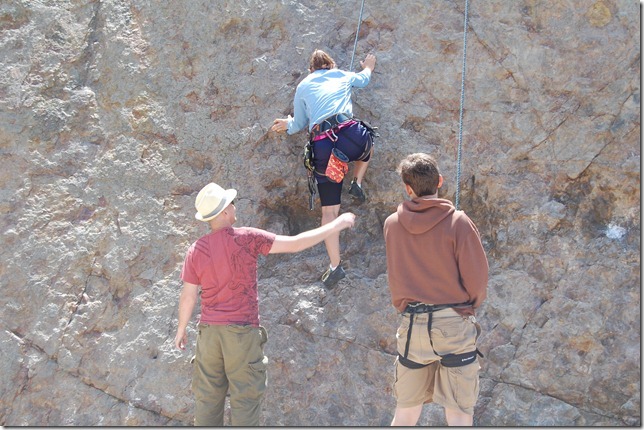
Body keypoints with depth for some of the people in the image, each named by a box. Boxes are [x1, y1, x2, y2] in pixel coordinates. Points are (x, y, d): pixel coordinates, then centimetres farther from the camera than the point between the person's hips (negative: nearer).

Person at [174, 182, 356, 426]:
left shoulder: (195, 251, -2)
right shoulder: (245, 239, -13)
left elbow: (188, 296, 1)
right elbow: (295, 244, -13)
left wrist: (181, 329, 18)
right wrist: (337, 225, -5)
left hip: (209, 331, 4)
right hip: (243, 332, -4)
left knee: (208, 396, 12)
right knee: (245, 397, 5)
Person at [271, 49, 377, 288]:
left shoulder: (303, 86, 19)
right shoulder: (342, 76, 22)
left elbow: (299, 123, 23)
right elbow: (363, 79, 43)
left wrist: (288, 125, 46)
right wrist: (368, 68, 65)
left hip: (322, 148, 0)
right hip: (350, 136, 0)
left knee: (329, 211, 8)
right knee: (367, 143, 39)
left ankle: (335, 266, 4)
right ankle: (357, 183, 21)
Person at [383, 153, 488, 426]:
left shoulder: (392, 224, 0)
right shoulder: (458, 222, -10)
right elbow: (477, 280, -7)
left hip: (412, 326, 3)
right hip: (454, 324, -3)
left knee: (405, 413, 14)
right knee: (459, 415, 4)